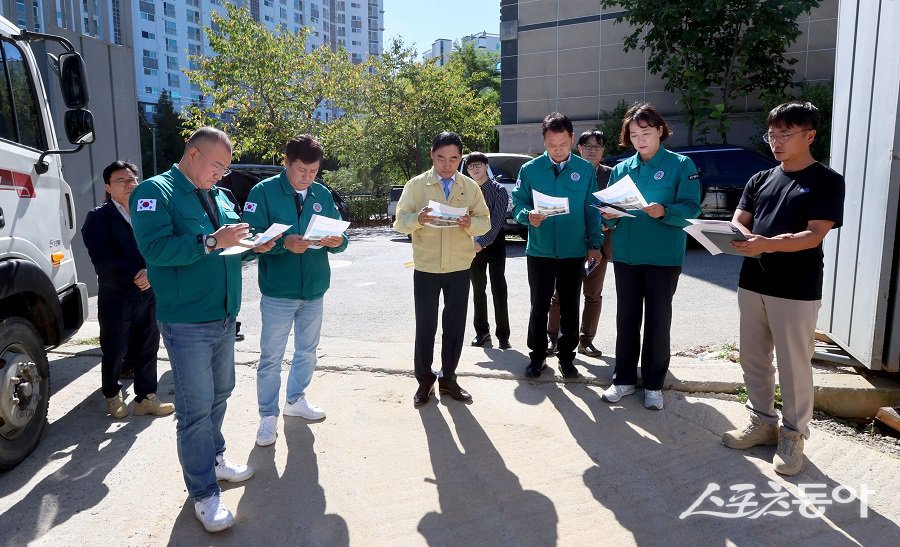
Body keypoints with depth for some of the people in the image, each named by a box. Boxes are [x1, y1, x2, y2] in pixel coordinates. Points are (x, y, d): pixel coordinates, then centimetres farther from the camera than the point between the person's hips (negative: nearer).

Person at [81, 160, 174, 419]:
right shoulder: (98, 218, -2)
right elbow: (103, 258, -13)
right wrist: (135, 276, -17)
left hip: (149, 294, 3)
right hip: (116, 297, -3)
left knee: (148, 349, 9)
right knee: (115, 351, 9)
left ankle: (146, 397, 21)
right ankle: (113, 396, 29)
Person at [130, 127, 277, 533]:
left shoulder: (219, 197, 13)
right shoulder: (155, 191, -10)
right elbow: (155, 249, -23)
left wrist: (254, 246, -1)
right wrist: (211, 242, -28)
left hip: (225, 317, 8)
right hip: (186, 323, -8)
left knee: (219, 395, 19)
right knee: (195, 408, -2)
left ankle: (213, 459, 37)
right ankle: (204, 494, 9)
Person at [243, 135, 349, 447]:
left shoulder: (322, 194, 4)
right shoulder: (263, 191, -9)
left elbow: (339, 234, 4)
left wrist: (338, 241, -19)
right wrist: (284, 243, -32)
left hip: (315, 290, 5)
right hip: (277, 292, -5)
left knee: (307, 350, 18)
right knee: (271, 357, 4)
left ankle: (296, 399, 38)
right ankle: (268, 415, 19)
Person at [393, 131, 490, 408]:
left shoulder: (470, 186, 4)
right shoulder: (416, 185, -1)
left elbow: (485, 222, 3)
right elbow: (400, 222, -4)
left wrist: (470, 224, -20)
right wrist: (417, 219, -25)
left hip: (459, 267, 2)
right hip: (426, 268, -2)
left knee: (455, 325, 9)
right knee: (425, 326, 6)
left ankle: (448, 378, 25)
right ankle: (424, 380, 20)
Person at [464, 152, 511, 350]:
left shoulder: (499, 190, -4)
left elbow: (497, 220, -13)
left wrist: (482, 242, -22)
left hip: (494, 244, -4)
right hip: (473, 246, 4)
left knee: (498, 290, -4)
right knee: (478, 289, 10)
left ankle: (503, 335, 2)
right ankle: (482, 331, 21)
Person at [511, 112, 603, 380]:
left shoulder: (586, 170, 0)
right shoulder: (530, 169, -2)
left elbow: (592, 210, 3)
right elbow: (517, 203, 1)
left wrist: (594, 244, -4)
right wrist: (528, 215, -21)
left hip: (574, 253, 0)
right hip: (539, 252, 0)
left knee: (570, 309, 10)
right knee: (539, 307, 9)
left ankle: (566, 357, 25)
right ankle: (537, 355, 24)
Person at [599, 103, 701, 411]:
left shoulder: (681, 165, -2)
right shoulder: (621, 168, 10)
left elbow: (691, 208, -10)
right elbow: (610, 208, 9)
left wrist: (664, 212, -29)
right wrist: (608, 216, -14)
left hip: (663, 257, -3)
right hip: (625, 255, 4)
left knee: (658, 322, 5)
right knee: (626, 319, 10)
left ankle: (653, 385, 19)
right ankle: (624, 380, 22)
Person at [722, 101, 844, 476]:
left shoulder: (827, 181, -4)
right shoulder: (760, 180, 12)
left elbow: (814, 235, -14)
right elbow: (738, 222, 6)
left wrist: (768, 243, -30)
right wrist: (739, 239, -19)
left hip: (797, 290, -5)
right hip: (752, 283, 6)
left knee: (794, 366, 4)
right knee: (753, 359, 13)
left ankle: (793, 435, 19)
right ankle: (763, 422, 28)